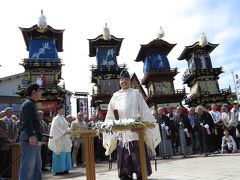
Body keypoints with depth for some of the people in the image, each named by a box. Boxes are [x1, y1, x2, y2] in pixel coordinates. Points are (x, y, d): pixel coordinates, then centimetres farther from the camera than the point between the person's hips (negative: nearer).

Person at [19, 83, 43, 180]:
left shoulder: (31, 104, 20)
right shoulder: (28, 104, -10)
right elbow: (26, 122, -21)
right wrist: (31, 135, -27)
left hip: (33, 137, 11)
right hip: (29, 138, -11)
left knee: (37, 164, 15)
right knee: (28, 164, -5)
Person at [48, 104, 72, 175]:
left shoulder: (63, 118, 17)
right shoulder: (56, 119, -9)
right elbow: (55, 128, -18)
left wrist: (68, 131, 3)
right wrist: (64, 132, -20)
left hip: (65, 139, 8)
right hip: (59, 139, -8)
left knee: (66, 154, 9)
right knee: (60, 155, -5)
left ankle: (65, 169, 17)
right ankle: (58, 170, 2)